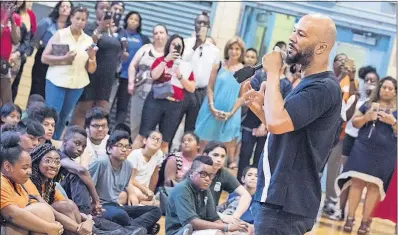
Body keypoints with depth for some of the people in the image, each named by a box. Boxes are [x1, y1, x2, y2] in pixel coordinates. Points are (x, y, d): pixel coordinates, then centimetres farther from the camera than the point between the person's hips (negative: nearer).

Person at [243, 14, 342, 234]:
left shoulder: (323, 88, -17)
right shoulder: (310, 84, 16)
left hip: (285, 202, -10)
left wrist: (273, 73, -19)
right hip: (282, 196, 10)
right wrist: (259, 108, 8)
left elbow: (277, 123, -30)